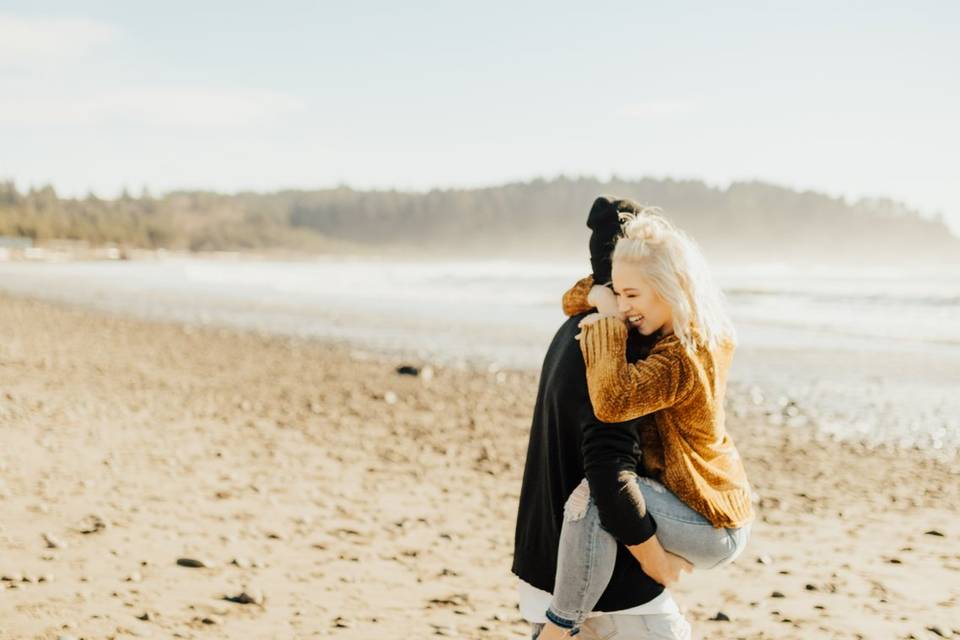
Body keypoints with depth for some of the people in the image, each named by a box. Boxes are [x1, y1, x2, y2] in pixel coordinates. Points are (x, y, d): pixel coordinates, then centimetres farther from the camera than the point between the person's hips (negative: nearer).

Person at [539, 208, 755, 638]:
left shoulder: (682, 358, -25)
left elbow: (613, 401, -39)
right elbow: (575, 301, 12)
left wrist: (607, 325, -27)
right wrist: (600, 297, -12)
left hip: (712, 529, -11)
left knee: (594, 494, -28)